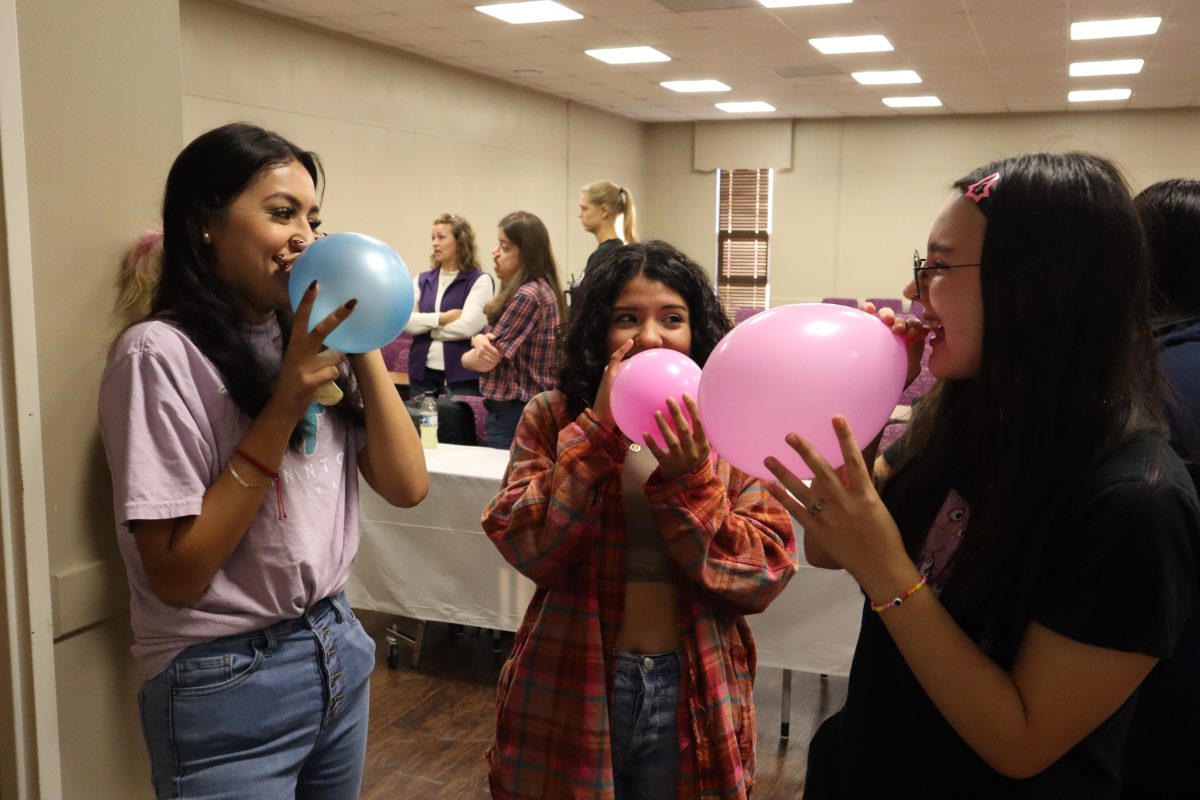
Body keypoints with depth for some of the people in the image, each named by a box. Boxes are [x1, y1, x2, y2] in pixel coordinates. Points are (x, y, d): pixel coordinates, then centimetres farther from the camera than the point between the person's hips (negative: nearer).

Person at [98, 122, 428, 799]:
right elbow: (175, 576, -19)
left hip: (339, 649, 7)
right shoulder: (161, 353, -16)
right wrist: (284, 408, -22)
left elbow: (407, 486, -1)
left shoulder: (310, 342, 4)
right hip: (227, 686, -7)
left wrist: (362, 346, -8)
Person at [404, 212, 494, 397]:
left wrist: (425, 327, -4)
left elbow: (467, 326, -15)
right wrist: (442, 318, -13)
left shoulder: (479, 280, -3)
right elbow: (405, 321, -1)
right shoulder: (422, 280, 11)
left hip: (463, 376, -5)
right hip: (422, 374, 5)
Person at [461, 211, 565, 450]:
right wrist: (480, 340, -10)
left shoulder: (527, 295, -20)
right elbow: (493, 342, 13)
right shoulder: (540, 290, 12)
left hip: (514, 415, -10)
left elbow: (487, 360, -17)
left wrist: (466, 358, 6)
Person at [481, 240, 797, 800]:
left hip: (695, 695, 1)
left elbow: (765, 576, -10)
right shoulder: (551, 418, -3)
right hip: (569, 689, 0)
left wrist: (688, 480, -22)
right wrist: (598, 429, -21)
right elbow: (529, 550, -15)